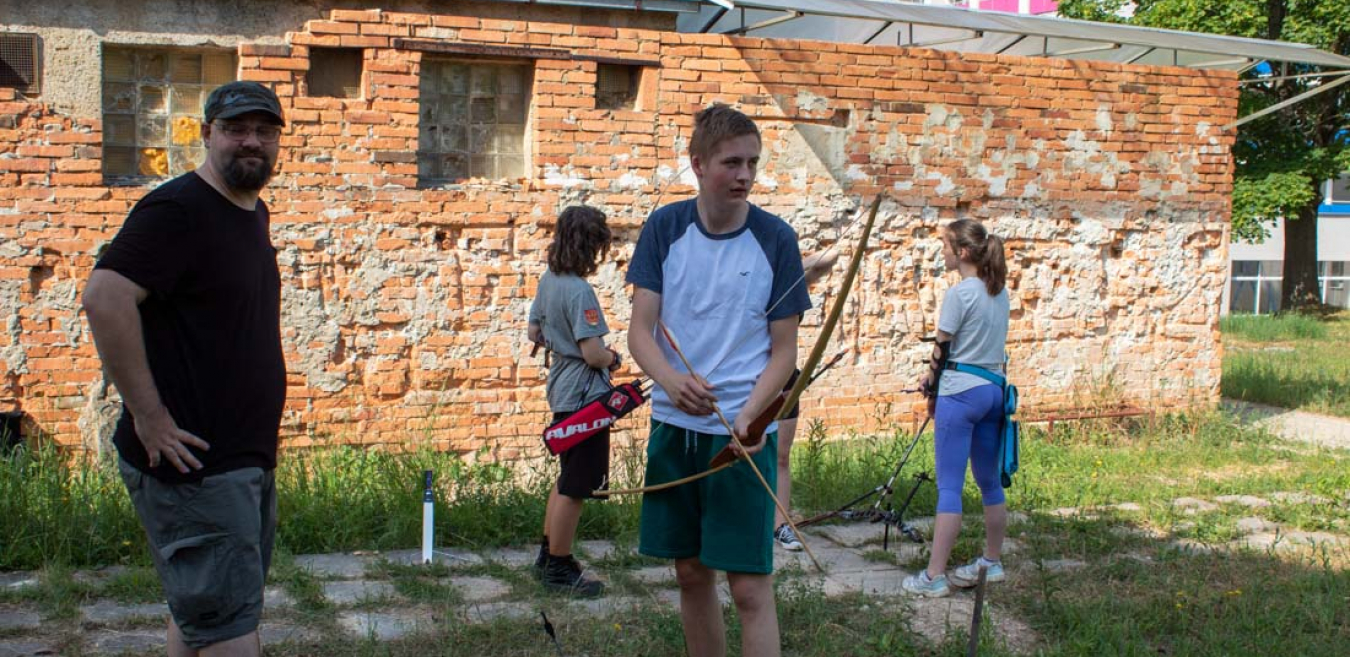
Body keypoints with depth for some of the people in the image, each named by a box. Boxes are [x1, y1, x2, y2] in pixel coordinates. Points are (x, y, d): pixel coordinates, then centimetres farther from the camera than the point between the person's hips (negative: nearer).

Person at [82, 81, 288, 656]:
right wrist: (149, 417, -24)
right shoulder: (177, 209, -14)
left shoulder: (254, 213, 14)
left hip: (249, 457, 9)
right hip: (194, 460, -9)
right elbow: (104, 297, -26)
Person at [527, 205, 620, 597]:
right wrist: (612, 357, -4)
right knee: (575, 487, 2)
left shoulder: (548, 280, 6)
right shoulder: (579, 291, -22)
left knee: (568, 479, 22)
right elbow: (593, 354, -24)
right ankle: (559, 569, 12)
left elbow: (534, 333, 19)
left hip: (562, 392, 10)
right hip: (584, 396, -10)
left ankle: (548, 555, 31)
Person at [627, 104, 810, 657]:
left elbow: (784, 350, -3)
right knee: (691, 574, 13)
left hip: (743, 434, -3)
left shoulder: (775, 239, -5)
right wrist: (670, 380, -24)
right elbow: (640, 330, -3)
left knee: (750, 586, -4)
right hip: (674, 424, 3)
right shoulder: (664, 228, 1)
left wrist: (747, 416, -20)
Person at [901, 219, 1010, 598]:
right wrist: (936, 375, 11)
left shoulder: (959, 294, -13)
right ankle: (992, 563, 27)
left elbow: (941, 350, -8)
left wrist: (932, 392, 7)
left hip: (960, 394, -8)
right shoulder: (1000, 292, 10)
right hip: (994, 390, 8)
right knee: (990, 482, 17)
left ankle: (934, 576, -4)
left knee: (949, 487, -6)